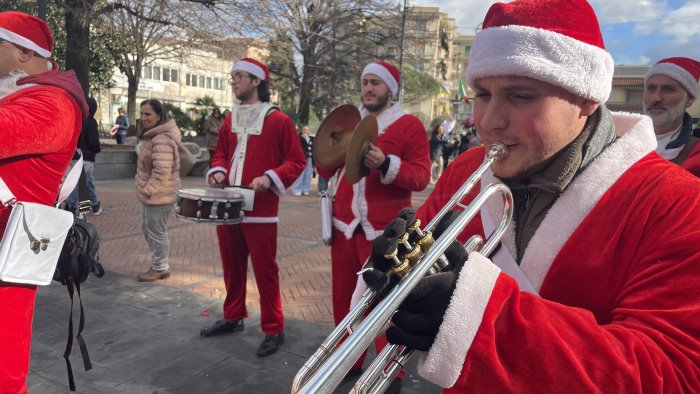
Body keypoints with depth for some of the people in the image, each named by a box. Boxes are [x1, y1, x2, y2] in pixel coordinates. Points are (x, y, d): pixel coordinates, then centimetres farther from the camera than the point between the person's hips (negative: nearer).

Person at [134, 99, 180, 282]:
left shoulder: (161, 140, -23)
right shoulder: (153, 136, 13)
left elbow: (161, 173, -28)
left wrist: (148, 191, -19)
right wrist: (145, 191, 19)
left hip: (158, 196, -11)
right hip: (151, 194, 11)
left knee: (156, 231, 2)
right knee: (148, 229, 20)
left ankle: (159, 268, 18)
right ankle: (160, 264, 32)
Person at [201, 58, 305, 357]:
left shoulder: (278, 120, -6)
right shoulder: (229, 120, 13)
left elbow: (296, 161, -6)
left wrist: (270, 178, -20)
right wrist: (218, 172, 1)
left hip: (260, 210, -6)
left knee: (264, 270, -1)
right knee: (232, 266, 16)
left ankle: (274, 330, 12)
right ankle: (233, 317, 33)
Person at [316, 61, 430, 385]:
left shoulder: (409, 126, -3)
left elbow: (421, 176, -11)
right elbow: (325, 171, 12)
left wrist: (386, 164, -26)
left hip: (384, 230, -5)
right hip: (345, 225, 6)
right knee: (343, 296, 13)